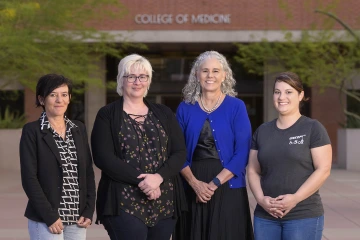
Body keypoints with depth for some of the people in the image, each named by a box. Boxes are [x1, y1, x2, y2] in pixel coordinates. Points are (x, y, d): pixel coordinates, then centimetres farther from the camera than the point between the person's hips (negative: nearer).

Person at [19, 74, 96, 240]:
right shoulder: (32, 131, -3)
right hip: (46, 219, -5)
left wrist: (89, 211, 2)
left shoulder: (79, 129, 11)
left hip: (77, 220, 5)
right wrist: (50, 216, -13)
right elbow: (29, 177, -8)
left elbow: (88, 172, 12)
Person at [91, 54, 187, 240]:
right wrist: (141, 180, -16)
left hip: (165, 203, 4)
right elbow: (103, 158, -8)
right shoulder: (107, 115, 3)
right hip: (124, 204, -4)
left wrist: (159, 177, -13)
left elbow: (180, 152, 6)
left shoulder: (164, 114, 14)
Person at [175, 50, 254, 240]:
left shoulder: (236, 107, 0)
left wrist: (215, 183, -14)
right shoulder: (185, 108, 6)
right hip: (193, 190, 2)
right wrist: (194, 183, -11)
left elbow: (242, 153, -6)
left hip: (227, 188, -2)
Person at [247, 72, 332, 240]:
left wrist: (296, 198, -16)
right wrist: (261, 198, -7)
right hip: (265, 216, 4)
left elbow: (323, 169, -7)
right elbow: (253, 171, 11)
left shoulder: (313, 128, -1)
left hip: (304, 216, -4)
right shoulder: (262, 131, 12)